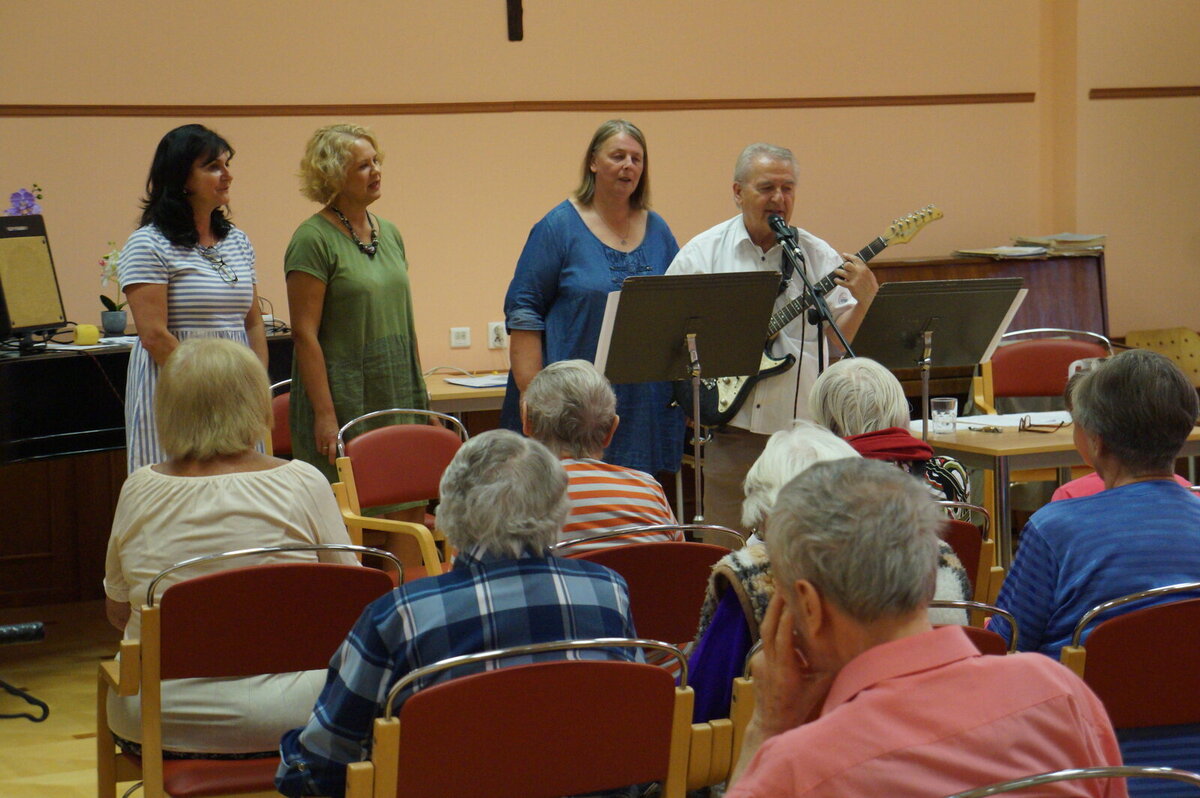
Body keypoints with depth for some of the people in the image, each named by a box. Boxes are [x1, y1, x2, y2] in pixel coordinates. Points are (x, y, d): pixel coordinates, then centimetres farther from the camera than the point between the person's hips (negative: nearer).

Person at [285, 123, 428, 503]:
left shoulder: (389, 233, 13)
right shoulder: (314, 239, -10)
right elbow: (304, 333, -13)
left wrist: (420, 399, 14)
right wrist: (325, 414, -18)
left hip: (397, 400, 7)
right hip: (344, 400, -7)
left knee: (409, 512, 3)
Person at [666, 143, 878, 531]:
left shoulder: (818, 255, 7)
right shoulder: (702, 253, 3)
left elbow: (842, 337, 3)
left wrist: (863, 300, -15)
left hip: (804, 423, 1)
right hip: (733, 424, -1)